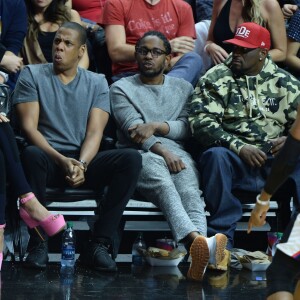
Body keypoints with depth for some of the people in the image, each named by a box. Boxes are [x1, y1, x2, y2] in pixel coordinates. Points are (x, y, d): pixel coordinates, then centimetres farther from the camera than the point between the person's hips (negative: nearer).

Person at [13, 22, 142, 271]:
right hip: (48, 158, -2)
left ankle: (98, 244, -26)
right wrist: (62, 161, -20)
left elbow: (95, 132, 0)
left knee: (131, 158, -25)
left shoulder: (97, 82, 11)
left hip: (85, 161, 2)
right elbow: (29, 127, -4)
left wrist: (81, 164, -21)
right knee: (31, 155, -38)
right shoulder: (32, 75, 6)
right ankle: (38, 243, -24)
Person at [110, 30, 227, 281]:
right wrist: (161, 150, -18)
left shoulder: (183, 88, 24)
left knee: (189, 189, -35)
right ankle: (197, 241, -66)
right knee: (162, 181, -39)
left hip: (176, 152, 3)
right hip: (137, 155, -2)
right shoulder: (122, 88, 15)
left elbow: (186, 127, 9)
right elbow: (133, 128, -2)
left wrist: (156, 126, -10)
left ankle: (198, 252, -63)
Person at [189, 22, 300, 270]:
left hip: (275, 161, 2)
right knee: (215, 155, -35)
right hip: (235, 161, -1)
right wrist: (239, 147, -16)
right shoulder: (215, 79, 8)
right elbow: (201, 122, -5)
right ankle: (222, 238, -32)